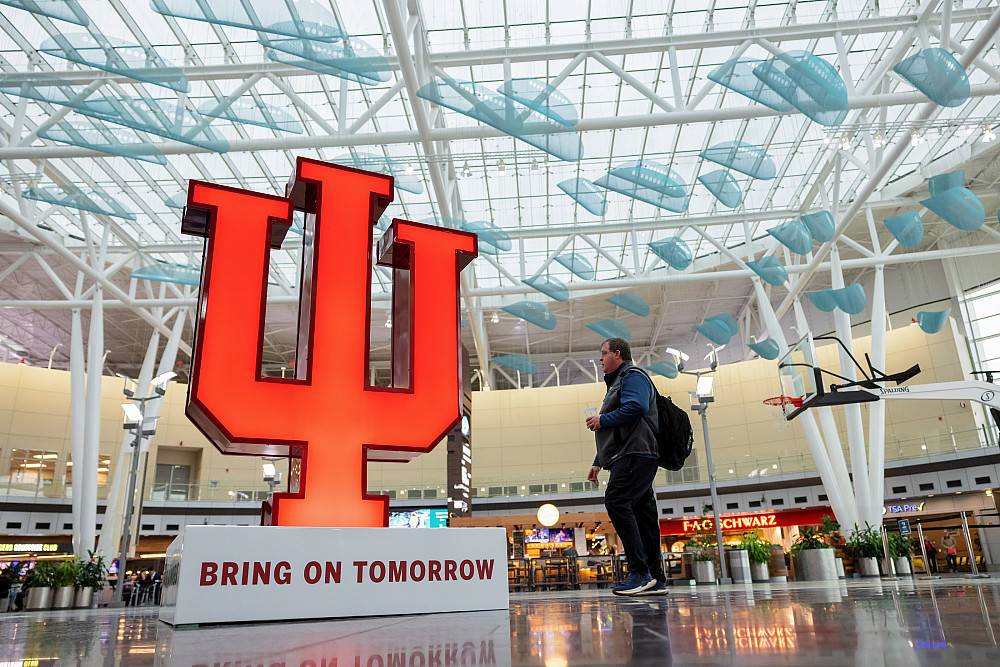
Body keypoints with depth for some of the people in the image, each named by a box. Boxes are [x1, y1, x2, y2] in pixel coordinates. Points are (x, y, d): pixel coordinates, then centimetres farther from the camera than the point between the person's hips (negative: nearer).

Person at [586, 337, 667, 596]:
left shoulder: (632, 376, 0)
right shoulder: (618, 382, 31)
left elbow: (636, 407, -21)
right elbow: (614, 433, 32)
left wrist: (602, 420, -10)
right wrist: (598, 463, 26)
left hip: (636, 455, -10)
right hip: (630, 458, 10)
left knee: (617, 501, -22)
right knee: (642, 511, 5)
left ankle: (640, 572, -24)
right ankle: (655, 579, 5)